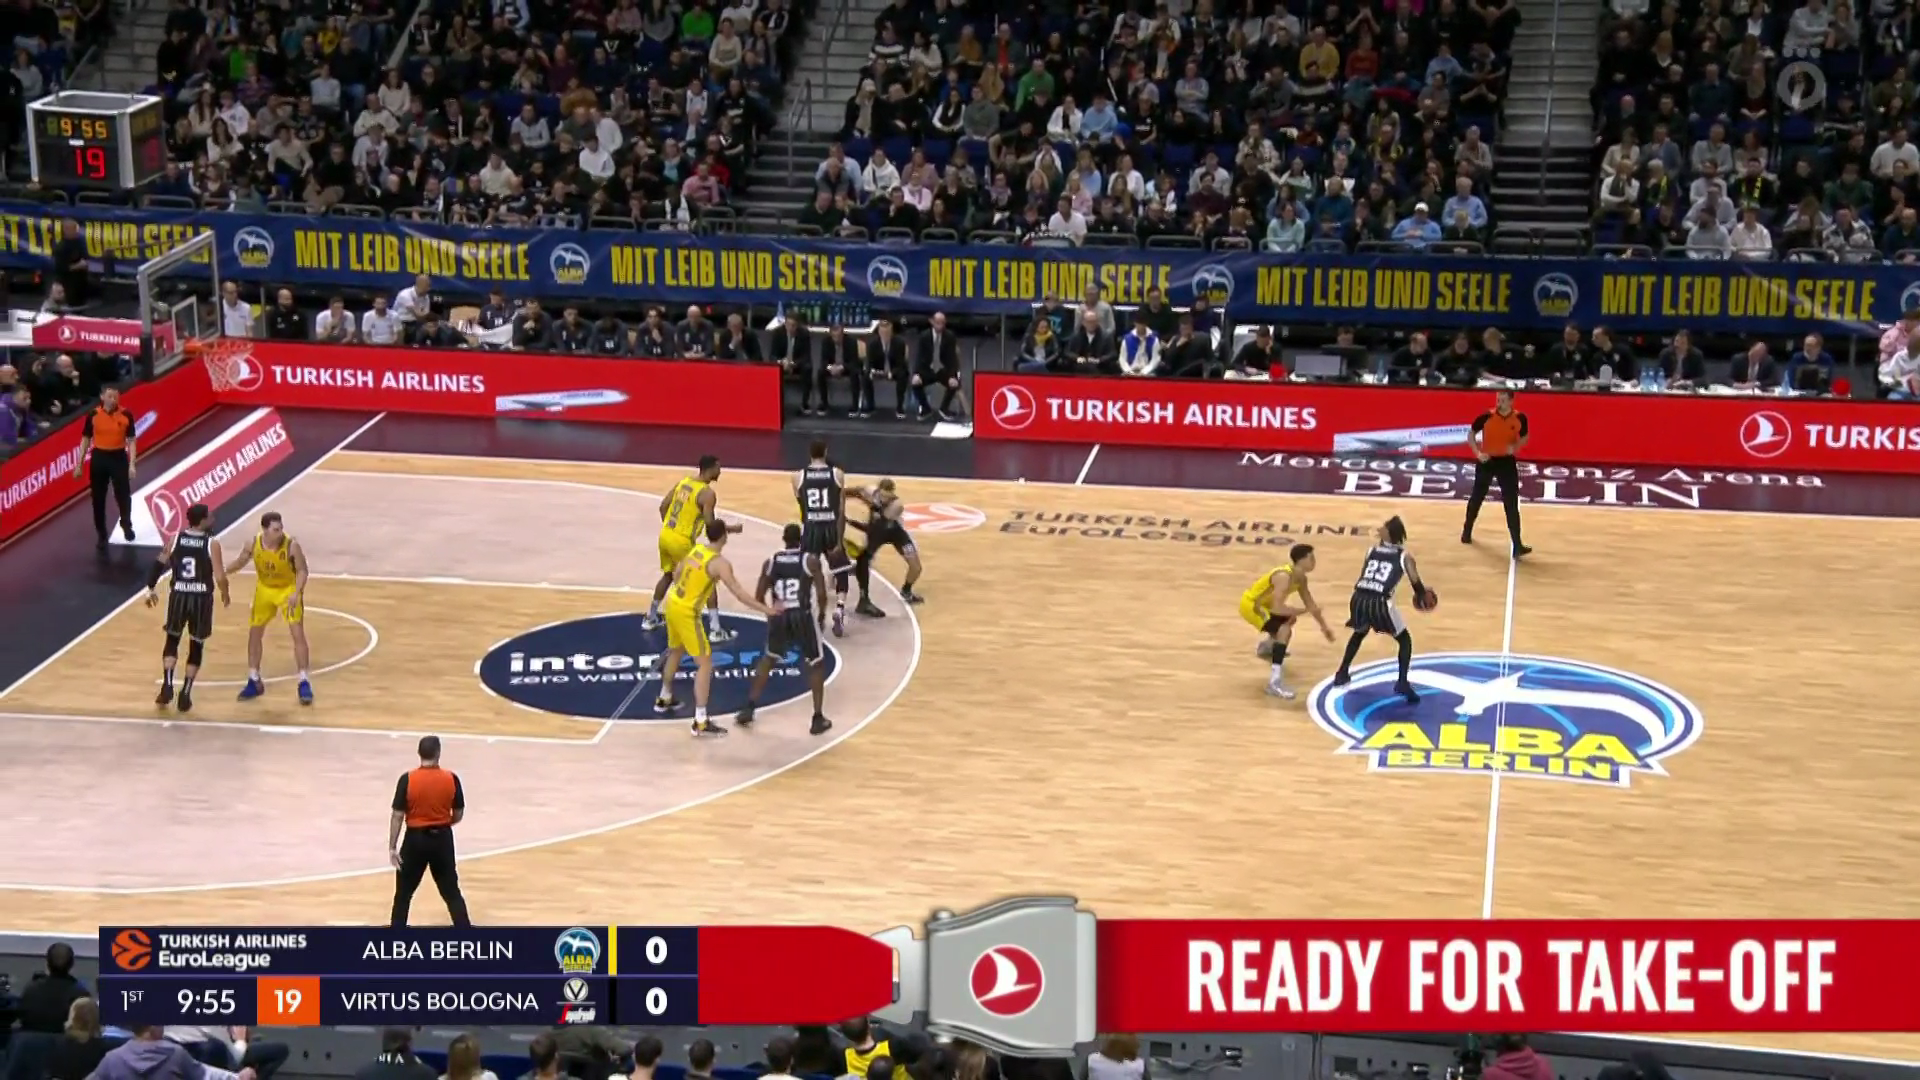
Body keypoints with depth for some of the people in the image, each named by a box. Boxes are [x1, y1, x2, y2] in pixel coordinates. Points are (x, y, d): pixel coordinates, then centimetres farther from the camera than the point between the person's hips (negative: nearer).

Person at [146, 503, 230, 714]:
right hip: (201, 598, -2)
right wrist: (225, 594, 8)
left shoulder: (176, 539, 1)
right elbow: (220, 578, -12)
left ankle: (167, 686, 3)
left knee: (172, 640, 19)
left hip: (179, 595, 2)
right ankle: (185, 695, 9)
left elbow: (159, 565, 4)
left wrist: (151, 589, 17)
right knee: (196, 646, 12)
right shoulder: (212, 544, -9)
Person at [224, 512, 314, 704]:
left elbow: (302, 570, -18)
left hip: (288, 590, -4)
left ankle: (304, 683, -4)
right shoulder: (254, 543, -18)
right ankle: (254, 681, 25)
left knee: (298, 634, -12)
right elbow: (241, 561, 2)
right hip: (264, 590, 4)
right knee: (254, 634, 10)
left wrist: (296, 593, -31)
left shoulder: (291, 545, -28)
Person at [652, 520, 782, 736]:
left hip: (672, 603, 9)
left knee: (676, 651, 31)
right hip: (686, 612, -9)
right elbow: (738, 593, -26)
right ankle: (701, 723, -9)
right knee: (705, 664, -4)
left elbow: (676, 574, 18)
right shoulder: (720, 563, -19)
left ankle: (664, 699, 50)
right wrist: (766, 609, -26)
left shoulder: (696, 549, 5)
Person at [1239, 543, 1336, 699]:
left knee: (1288, 619, 31)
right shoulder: (1284, 577, -30)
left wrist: (1324, 626, 14)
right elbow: (1277, 609, -38)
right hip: (1250, 604, -10)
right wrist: (1303, 610, -32)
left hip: (1262, 603, 10)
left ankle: (1266, 648, 56)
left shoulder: (1300, 579, 0)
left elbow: (1310, 604, 14)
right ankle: (1275, 681, -32)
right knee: (1284, 630, -27)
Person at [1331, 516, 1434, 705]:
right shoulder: (1405, 556, 13)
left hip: (1359, 599, 4)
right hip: (1379, 602, -4)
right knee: (1405, 639, 18)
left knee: (1359, 633, 37)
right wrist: (1425, 597, 32)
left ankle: (1342, 674, 38)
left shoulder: (1372, 550, 22)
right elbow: (1416, 584, 11)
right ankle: (1403, 683, 2)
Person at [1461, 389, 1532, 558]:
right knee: (1477, 498, 16)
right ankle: (1467, 531, 41)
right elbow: (1471, 434, -2)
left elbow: (1524, 437, 8)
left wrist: (1516, 447, -14)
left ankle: (1517, 545, -5)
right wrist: (1478, 453, -17)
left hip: (1507, 462, 0)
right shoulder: (1486, 417, -15)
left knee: (1512, 504, -5)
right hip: (1487, 461, 0)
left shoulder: (1520, 418, -10)